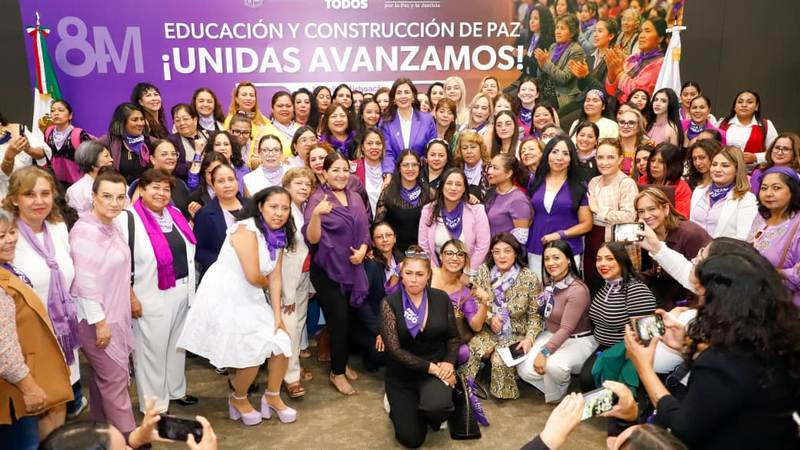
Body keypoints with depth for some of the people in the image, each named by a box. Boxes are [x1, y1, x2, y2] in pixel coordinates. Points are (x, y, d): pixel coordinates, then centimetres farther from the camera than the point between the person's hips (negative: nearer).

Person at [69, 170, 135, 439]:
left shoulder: (110, 227, 5)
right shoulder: (86, 231, -22)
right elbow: (86, 282, -24)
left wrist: (130, 298, 17)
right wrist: (100, 322, -21)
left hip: (115, 314, 9)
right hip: (97, 317, -9)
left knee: (103, 376, 19)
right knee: (116, 377, 1)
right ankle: (127, 437, 14)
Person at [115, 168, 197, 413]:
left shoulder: (175, 214, 7)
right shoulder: (128, 219, -13)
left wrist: (190, 288, 15)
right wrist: (131, 297, -16)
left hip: (182, 292, 7)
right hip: (152, 297, -7)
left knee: (177, 345, 20)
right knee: (153, 350, 6)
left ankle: (176, 390, 39)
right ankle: (155, 405, 20)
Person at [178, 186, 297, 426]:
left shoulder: (279, 236, 3)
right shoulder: (246, 229, -23)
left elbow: (275, 278, 1)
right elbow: (253, 276, -26)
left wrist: (278, 315, -4)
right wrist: (267, 285, -3)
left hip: (250, 298, 8)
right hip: (224, 296, -8)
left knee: (281, 343, 4)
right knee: (253, 353, -5)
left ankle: (272, 397, 28)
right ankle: (238, 399, 25)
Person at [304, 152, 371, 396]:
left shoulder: (356, 198, 5)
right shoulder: (317, 199, -12)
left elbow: (364, 231, 12)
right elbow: (312, 239, -20)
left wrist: (362, 250, -7)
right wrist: (315, 214, -37)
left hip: (352, 268, 5)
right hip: (327, 269, -5)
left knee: (346, 317, 14)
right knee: (340, 318, -6)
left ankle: (341, 362, 34)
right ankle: (337, 372, 11)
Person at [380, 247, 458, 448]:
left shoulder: (441, 298, -3)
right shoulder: (390, 303, -11)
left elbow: (453, 337, 6)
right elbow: (394, 348, -15)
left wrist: (449, 362, -13)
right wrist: (430, 367, -20)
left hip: (437, 367, 1)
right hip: (402, 374, 0)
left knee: (436, 406, -32)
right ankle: (400, 405, 27)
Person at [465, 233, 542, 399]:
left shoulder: (529, 278, -9)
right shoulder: (484, 271, -1)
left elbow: (534, 315, -4)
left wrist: (529, 338, -18)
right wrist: (490, 317, -13)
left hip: (516, 334, -2)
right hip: (488, 331, 2)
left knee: (500, 360, -29)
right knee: (473, 348, -29)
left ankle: (504, 392, 3)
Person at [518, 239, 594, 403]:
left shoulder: (578, 290, -23)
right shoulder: (550, 283, 1)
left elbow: (566, 329, -27)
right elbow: (542, 312, 19)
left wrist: (544, 352, -33)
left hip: (578, 340, -6)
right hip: (551, 335, 7)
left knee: (554, 365, -36)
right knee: (524, 370, -16)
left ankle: (557, 396, -1)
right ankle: (555, 389, 10)